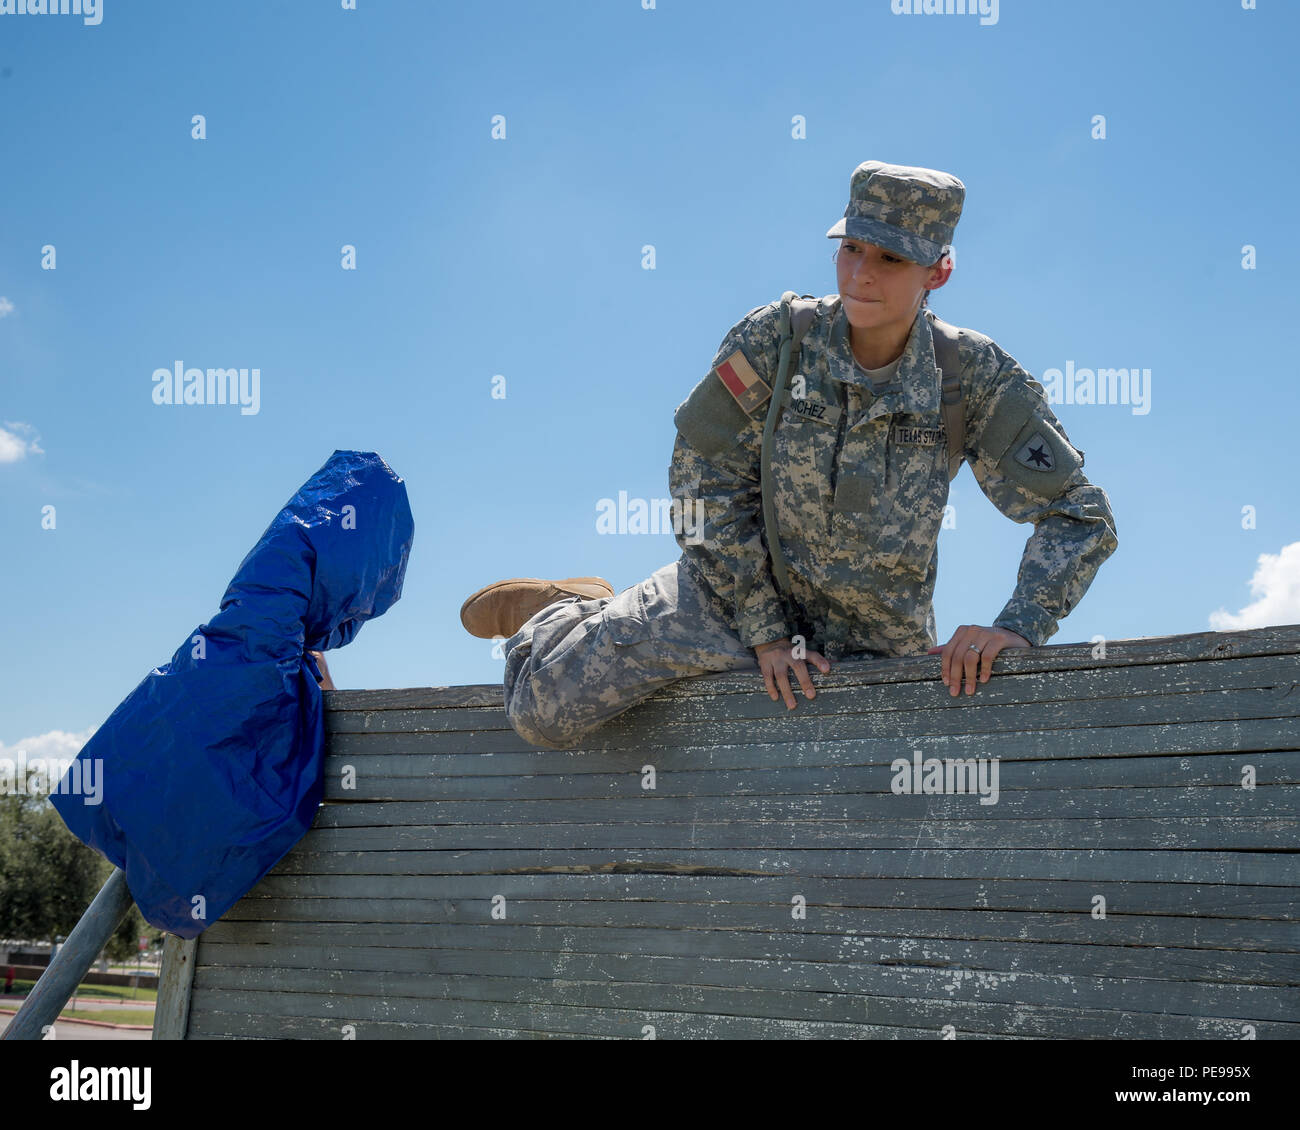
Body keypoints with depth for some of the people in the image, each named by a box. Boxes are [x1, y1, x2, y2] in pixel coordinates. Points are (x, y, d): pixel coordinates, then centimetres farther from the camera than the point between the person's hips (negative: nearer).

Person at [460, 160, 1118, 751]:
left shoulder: (975, 377, -15)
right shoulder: (775, 339, -16)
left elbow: (1081, 517, -8)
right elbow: (707, 476, -8)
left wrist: (1018, 628, -24)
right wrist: (764, 628, -12)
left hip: (872, 644, 2)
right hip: (739, 591, -1)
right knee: (545, 710, -12)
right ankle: (562, 612, 27)